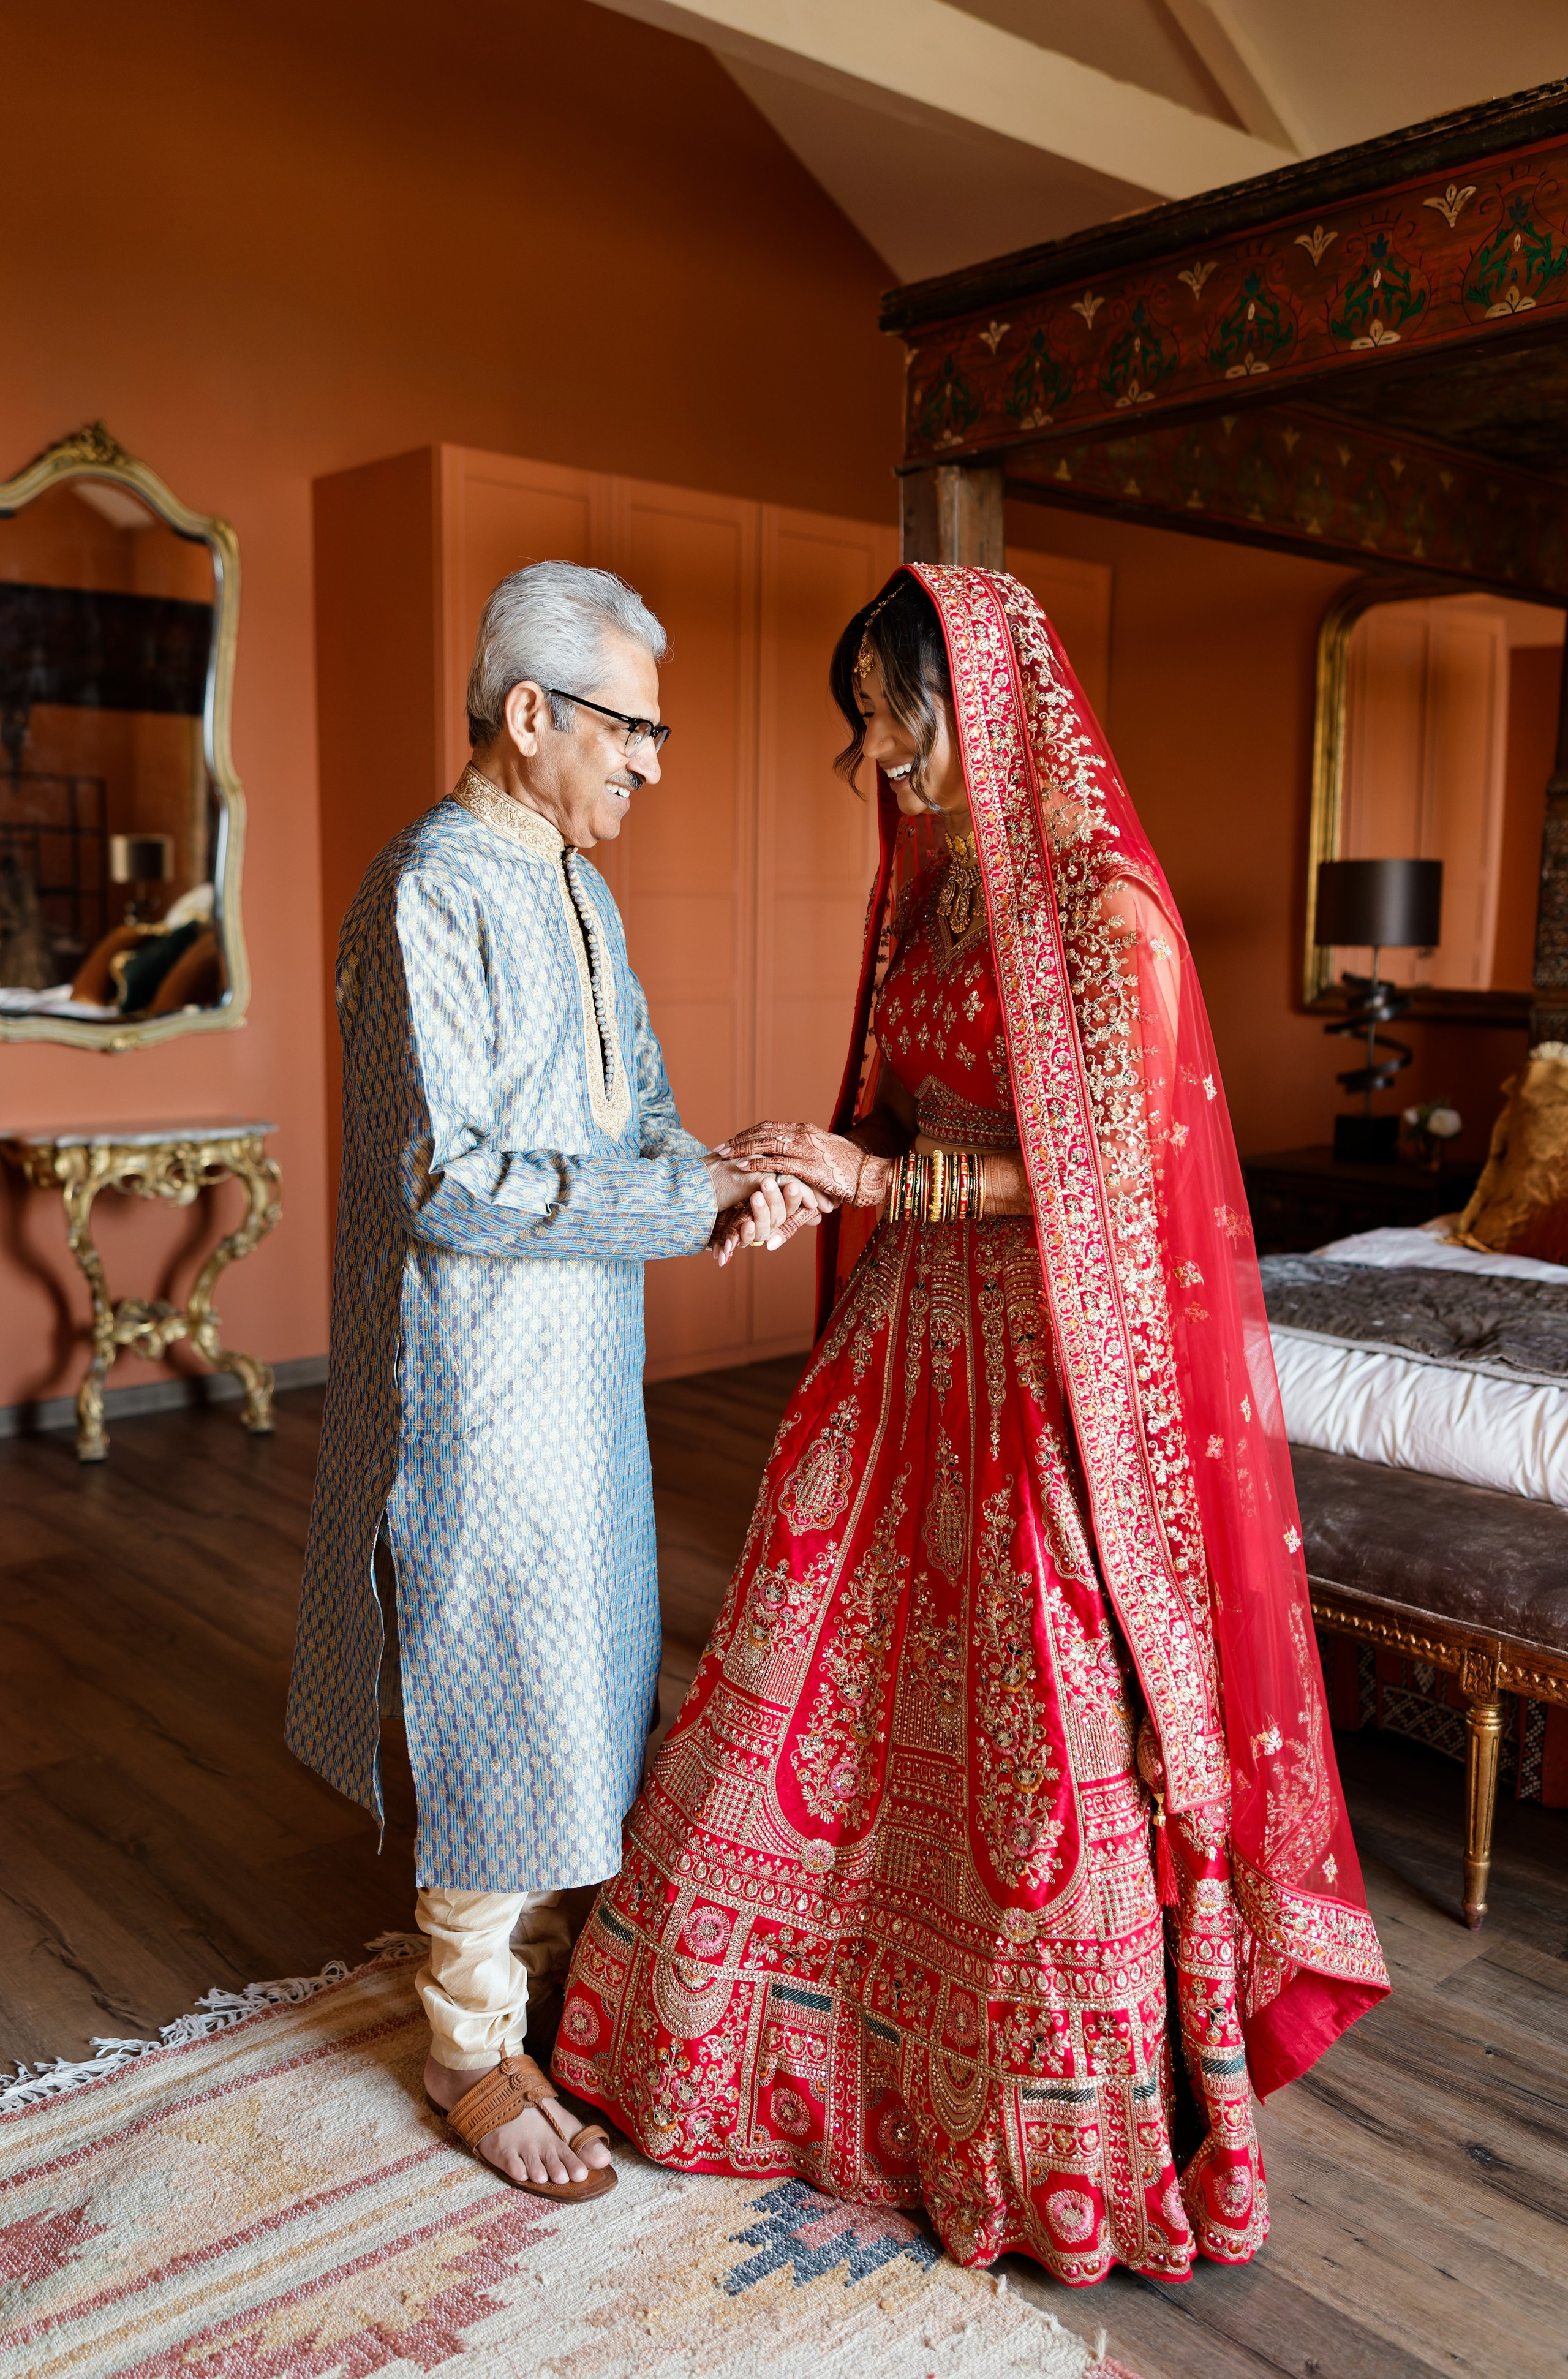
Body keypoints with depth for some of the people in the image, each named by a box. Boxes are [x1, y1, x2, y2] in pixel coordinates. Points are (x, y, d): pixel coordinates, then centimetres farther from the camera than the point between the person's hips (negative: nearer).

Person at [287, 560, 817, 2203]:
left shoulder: (576, 887, 10)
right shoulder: (433, 894, -19)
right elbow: (447, 1182, -25)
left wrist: (717, 1179, -8)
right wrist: (695, 1199, -23)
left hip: (585, 1361, 9)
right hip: (481, 1375, -9)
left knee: (583, 1677, 20)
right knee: (499, 1702, 4)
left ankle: (546, 1960, 41)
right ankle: (474, 2052, 24)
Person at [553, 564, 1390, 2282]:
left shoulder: (1101, 901, -14)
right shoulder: (926, 889, 11)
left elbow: (1109, 1171, -16)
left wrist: (881, 1183, -17)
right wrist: (807, 1159, -3)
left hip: (1050, 1357, -7)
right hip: (912, 1327, 8)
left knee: (1048, 1744, 3)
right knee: (822, 1660, 13)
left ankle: (1067, 2137, 25)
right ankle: (780, 2029, 35)